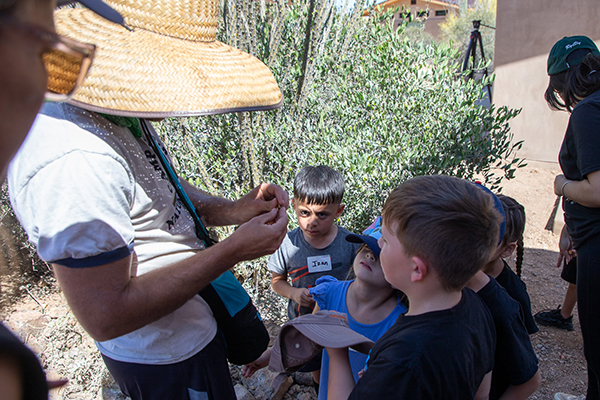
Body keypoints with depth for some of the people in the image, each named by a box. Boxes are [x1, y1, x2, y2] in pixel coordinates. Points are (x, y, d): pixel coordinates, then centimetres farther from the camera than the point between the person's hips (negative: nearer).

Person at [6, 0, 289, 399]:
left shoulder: (121, 111, -5)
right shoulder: (73, 160, -36)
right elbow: (106, 316, -32)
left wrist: (234, 210, -9)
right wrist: (233, 250, -28)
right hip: (166, 359, -9)